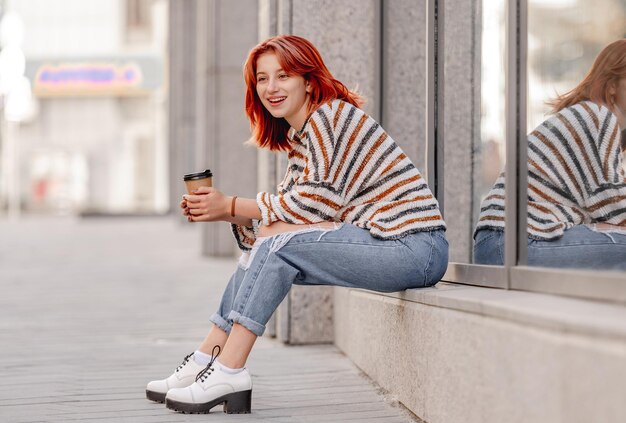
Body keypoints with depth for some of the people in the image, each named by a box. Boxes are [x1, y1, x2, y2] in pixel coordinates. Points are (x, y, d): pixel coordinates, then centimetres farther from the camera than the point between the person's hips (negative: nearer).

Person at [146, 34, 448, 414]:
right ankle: (204, 363, 4)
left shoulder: (330, 116, -11)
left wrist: (231, 206, -9)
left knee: (278, 243, -17)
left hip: (413, 247, -9)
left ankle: (228, 374, -13)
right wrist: (218, 212, 0)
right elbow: (292, 205, 12)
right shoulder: (298, 135, 17)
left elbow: (317, 203, -16)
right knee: (267, 239, 4)